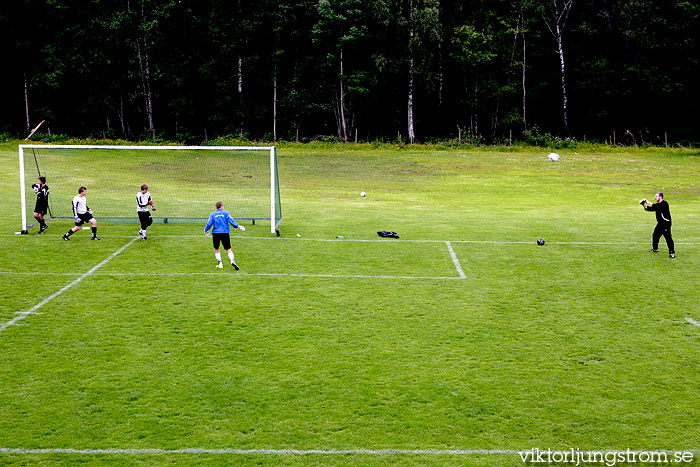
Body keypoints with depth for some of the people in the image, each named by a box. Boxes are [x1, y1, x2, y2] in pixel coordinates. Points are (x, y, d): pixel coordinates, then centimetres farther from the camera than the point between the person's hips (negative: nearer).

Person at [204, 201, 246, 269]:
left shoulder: (212, 214, 4)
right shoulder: (226, 213, 2)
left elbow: (209, 224, 1)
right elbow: (231, 221, -5)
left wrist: (206, 230, 19)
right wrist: (238, 226, 5)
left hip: (216, 233, 1)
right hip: (225, 233, -1)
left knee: (216, 249, 16)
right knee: (228, 249, 2)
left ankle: (219, 263, 9)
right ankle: (232, 261, -20)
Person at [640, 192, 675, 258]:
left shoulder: (664, 203, -15)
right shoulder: (658, 204, 12)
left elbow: (655, 206, -27)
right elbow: (649, 208, 13)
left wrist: (647, 202, -20)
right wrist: (644, 205, -1)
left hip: (666, 223, -10)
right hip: (660, 223, 10)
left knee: (668, 237, -12)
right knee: (655, 235, 18)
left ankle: (672, 252, -10)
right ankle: (655, 249, 36)